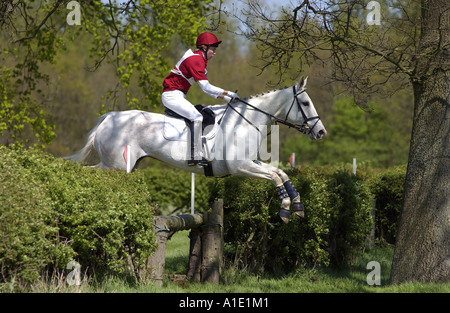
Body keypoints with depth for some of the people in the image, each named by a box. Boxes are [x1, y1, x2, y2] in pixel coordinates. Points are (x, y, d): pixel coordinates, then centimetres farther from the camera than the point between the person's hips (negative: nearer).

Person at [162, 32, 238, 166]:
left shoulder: (199, 60, 16)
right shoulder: (195, 60, -16)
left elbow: (206, 89, 19)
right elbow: (206, 87, -22)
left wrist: (225, 98, 11)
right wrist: (228, 93, -16)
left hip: (177, 96, 11)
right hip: (172, 95, -11)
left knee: (197, 116, 13)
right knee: (197, 117, -22)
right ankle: (195, 157, -26)